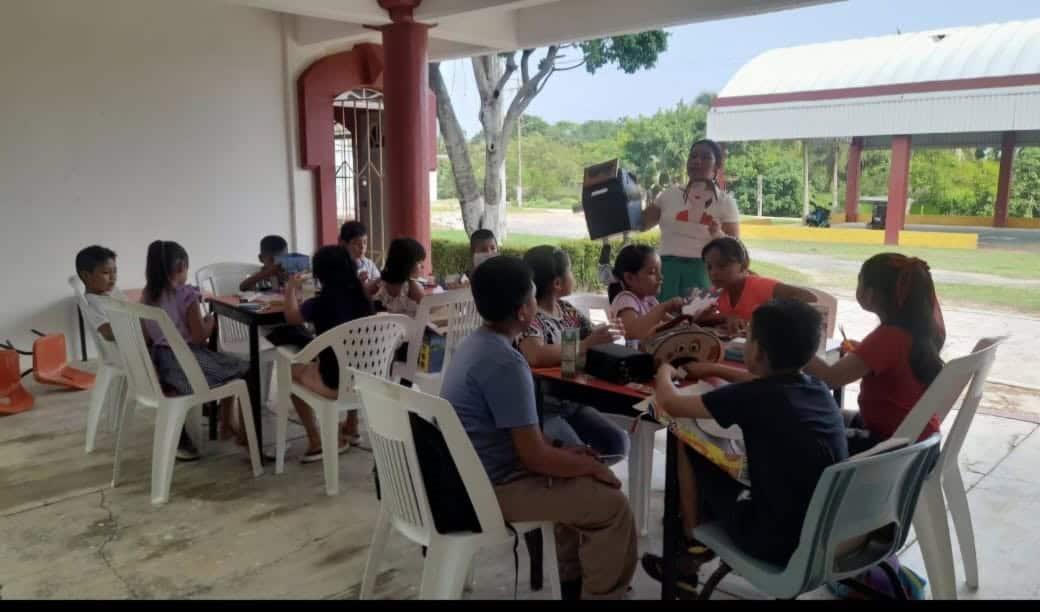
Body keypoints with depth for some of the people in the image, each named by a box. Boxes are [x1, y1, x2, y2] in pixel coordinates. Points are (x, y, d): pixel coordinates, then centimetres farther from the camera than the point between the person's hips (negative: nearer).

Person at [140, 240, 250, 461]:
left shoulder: (147, 295, 3)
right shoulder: (187, 294, -18)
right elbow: (199, 337, -18)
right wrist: (211, 321, 1)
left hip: (160, 363, 7)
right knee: (241, 370, 11)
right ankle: (228, 426, 20)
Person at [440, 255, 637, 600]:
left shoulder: (475, 342, 5)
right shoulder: (505, 363, -25)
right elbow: (535, 456, -23)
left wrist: (566, 453, 9)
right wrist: (592, 465, -7)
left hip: (468, 475, 10)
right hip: (491, 487, -10)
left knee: (575, 477, 26)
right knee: (613, 505, -7)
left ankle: (572, 580, 34)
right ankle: (602, 594, 12)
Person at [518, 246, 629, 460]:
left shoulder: (567, 310, 5)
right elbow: (536, 356, -37)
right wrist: (589, 343, -30)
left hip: (571, 401, 7)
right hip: (540, 407, -7)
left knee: (617, 443, -6)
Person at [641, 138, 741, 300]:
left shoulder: (725, 202, 6)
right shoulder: (670, 194, 13)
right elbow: (640, 223, 13)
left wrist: (718, 235, -21)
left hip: (703, 272, -2)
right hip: (667, 268, 2)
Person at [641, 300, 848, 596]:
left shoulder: (752, 398, -18)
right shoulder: (818, 388, 2)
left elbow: (670, 403, -6)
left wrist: (664, 373, 15)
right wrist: (714, 370, 32)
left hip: (777, 543, -7)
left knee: (690, 451, 8)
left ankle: (694, 546, 24)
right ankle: (699, 550, 35)